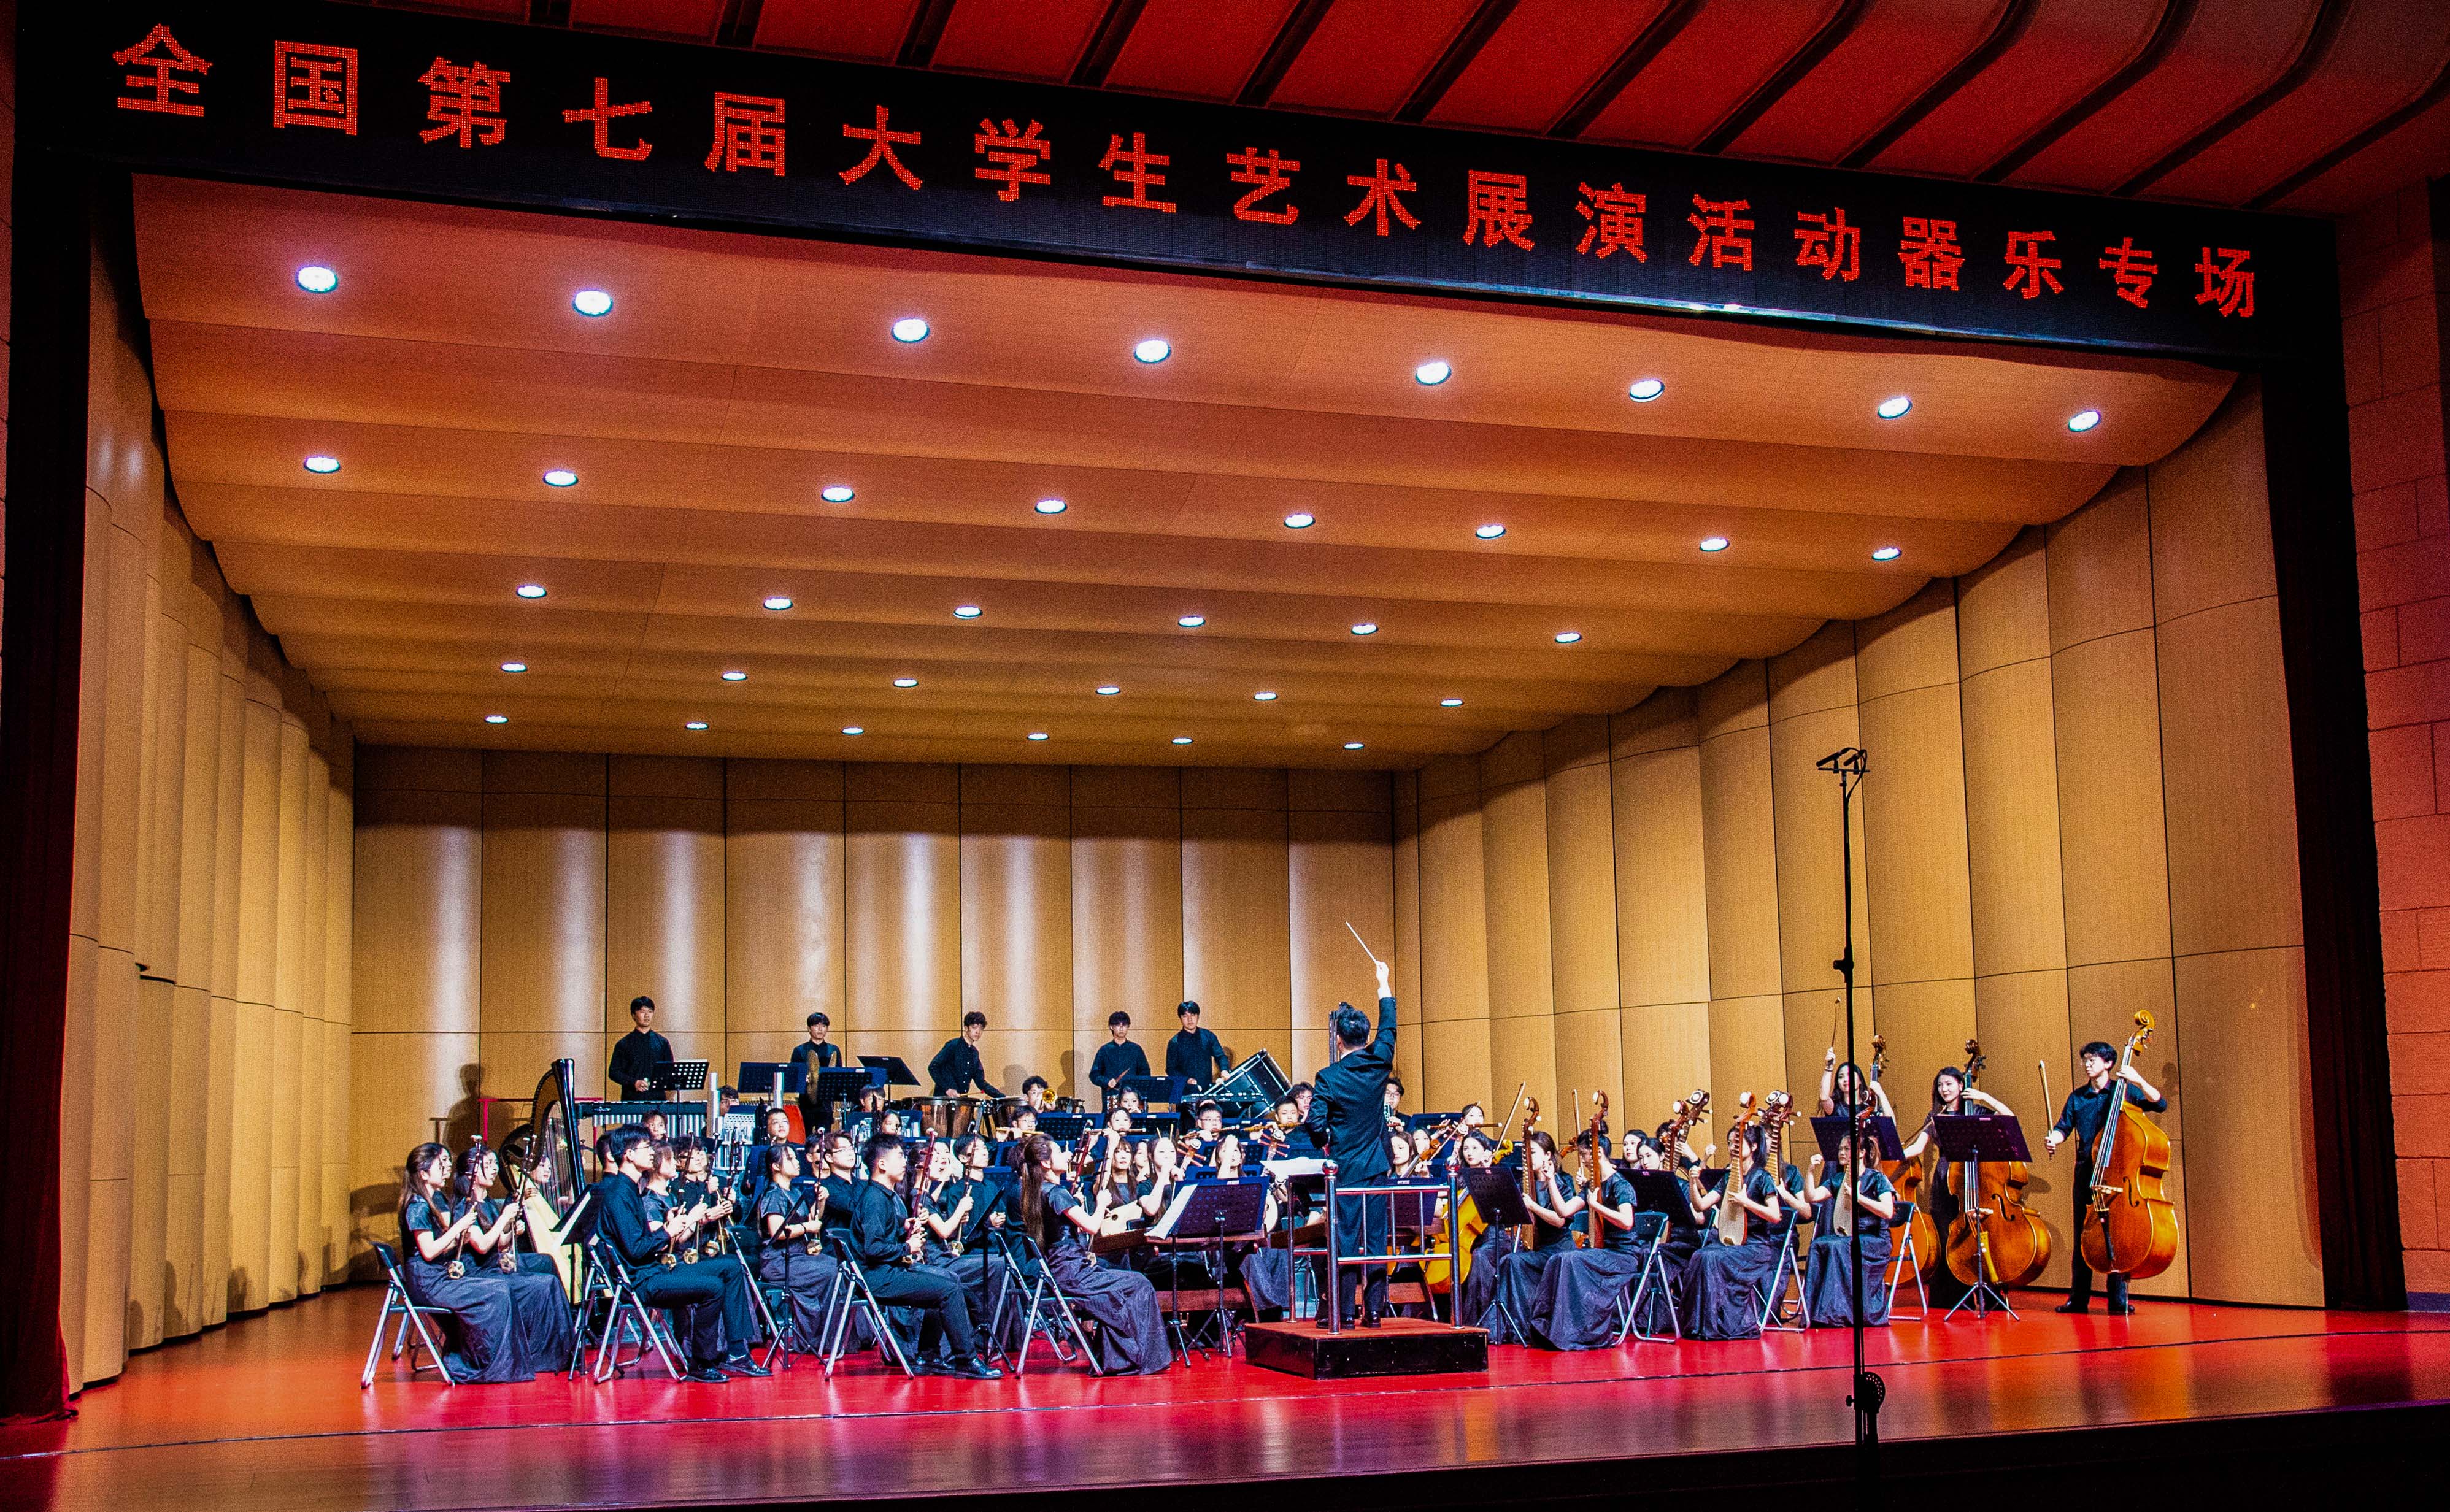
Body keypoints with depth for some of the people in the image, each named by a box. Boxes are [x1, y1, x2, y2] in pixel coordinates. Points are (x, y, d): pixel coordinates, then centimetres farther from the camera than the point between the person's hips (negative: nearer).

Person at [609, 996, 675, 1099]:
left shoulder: (663, 1043, 12)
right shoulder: (624, 1044, 7)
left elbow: (670, 1071, 14)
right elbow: (613, 1072, 4)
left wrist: (661, 1082, -6)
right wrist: (634, 1083, -10)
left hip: (657, 1097, 1)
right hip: (631, 1098, -1)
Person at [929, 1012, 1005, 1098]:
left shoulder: (974, 1053, 14)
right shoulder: (953, 1046, -7)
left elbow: (981, 1082, 16)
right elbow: (933, 1067, -13)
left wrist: (1002, 1097, 7)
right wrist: (947, 1089, -21)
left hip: (963, 1099, 6)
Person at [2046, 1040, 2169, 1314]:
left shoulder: (2124, 1092, 2)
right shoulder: (2077, 1098, 13)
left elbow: (2161, 1104, -8)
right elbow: (2063, 1128, 9)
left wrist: (2139, 1081, -21)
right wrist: (2054, 1139, -13)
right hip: (2086, 1172, 3)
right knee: (2083, 1233, 4)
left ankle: (2118, 1297, 3)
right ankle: (2079, 1297, 9)